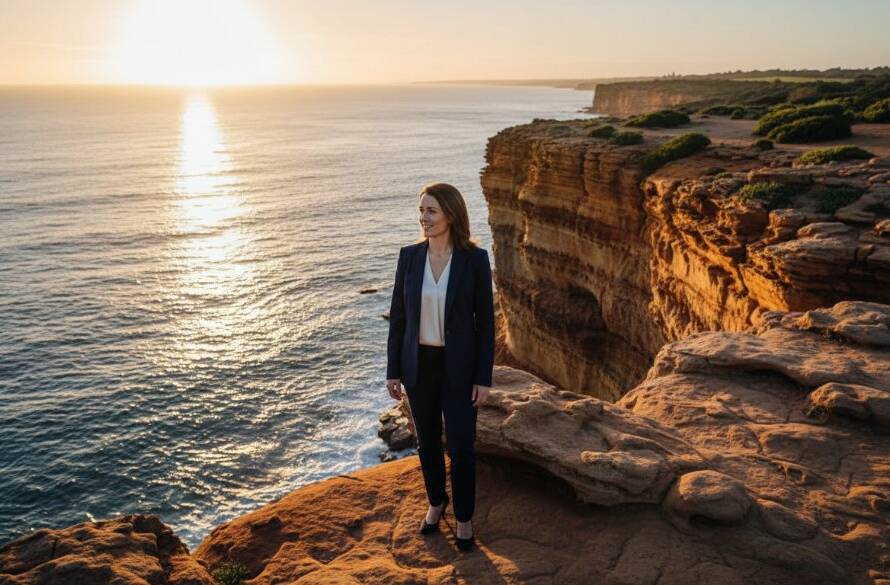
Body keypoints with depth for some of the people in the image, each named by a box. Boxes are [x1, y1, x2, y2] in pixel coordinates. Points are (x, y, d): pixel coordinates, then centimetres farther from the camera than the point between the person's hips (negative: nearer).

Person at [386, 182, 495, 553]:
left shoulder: (475, 258, -13)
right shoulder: (409, 256, -5)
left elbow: (485, 320, -8)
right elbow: (398, 315, 1)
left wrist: (484, 377, -8)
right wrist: (393, 370, 2)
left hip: (459, 364, -3)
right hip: (419, 363, 3)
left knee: (461, 445, 3)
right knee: (427, 440, 16)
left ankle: (463, 516, 27)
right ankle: (436, 501, 42)